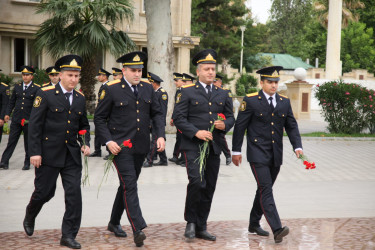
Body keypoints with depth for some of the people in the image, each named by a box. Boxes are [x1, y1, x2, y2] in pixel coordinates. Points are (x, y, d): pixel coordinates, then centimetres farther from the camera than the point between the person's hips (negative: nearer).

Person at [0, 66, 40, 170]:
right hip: (16, 119, 3)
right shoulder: (17, 87, 10)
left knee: (28, 143, 6)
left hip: (29, 120, -3)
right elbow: (11, 102, 14)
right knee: (11, 141, 3)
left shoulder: (37, 89, -2)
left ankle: (27, 163, 16)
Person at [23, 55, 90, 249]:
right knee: (44, 192, 6)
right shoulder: (45, 94, -7)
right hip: (49, 153, -4)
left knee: (74, 193, -4)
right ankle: (30, 217, 38)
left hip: (72, 155, 4)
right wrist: (34, 152, -14)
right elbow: (35, 125, -9)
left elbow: (84, 125, 19)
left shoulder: (80, 98, 10)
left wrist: (85, 143, 0)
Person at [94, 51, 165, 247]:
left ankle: (114, 223, 32)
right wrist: (108, 141, -14)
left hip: (140, 147, 6)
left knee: (127, 185, 15)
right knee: (130, 184, -14)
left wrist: (160, 135, -2)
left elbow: (157, 113, 13)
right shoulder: (111, 89, -7)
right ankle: (138, 229, -19)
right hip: (120, 146, -5)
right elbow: (99, 118, -3)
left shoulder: (147, 88, 8)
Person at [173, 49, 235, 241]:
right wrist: (196, 132, -18)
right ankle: (191, 222, 0)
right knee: (197, 182, -19)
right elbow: (178, 118, -6)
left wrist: (225, 125, -5)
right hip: (193, 146, -5)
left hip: (214, 147, 5)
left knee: (209, 188, 7)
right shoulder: (187, 92, -1)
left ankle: (201, 228, 17)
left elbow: (230, 117, 18)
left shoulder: (222, 94, 14)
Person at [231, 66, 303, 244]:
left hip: (276, 156, 5)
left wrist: (297, 146, -6)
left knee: (264, 190, 14)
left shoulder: (284, 102, 9)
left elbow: (291, 126, 9)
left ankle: (254, 224, 30)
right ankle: (277, 230, -21)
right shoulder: (250, 101, -5)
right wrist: (236, 151, -2)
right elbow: (240, 127, -2)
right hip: (258, 154, -5)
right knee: (266, 190, -13)